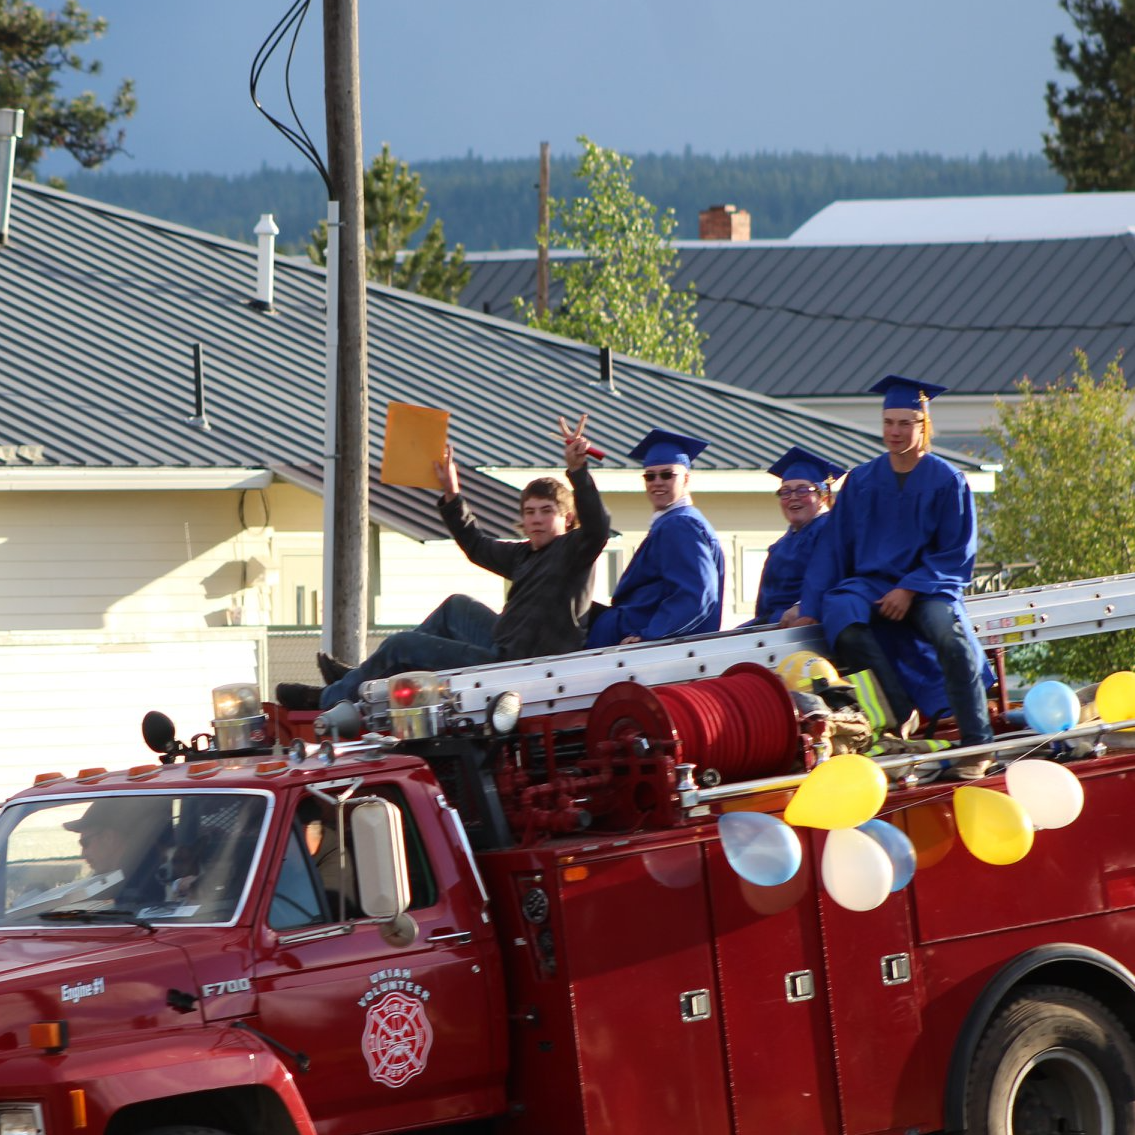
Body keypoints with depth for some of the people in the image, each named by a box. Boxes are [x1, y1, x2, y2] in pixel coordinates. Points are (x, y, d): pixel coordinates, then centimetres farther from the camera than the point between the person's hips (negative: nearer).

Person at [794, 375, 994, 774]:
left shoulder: (947, 481, 1)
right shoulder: (862, 481, 10)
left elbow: (956, 553, -1)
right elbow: (833, 547, 11)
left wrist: (910, 589, -15)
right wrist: (810, 608, 0)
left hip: (927, 586, -2)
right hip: (870, 583, 2)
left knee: (950, 636, -35)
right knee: (844, 622, -33)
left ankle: (977, 745, -26)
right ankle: (906, 725, -31)